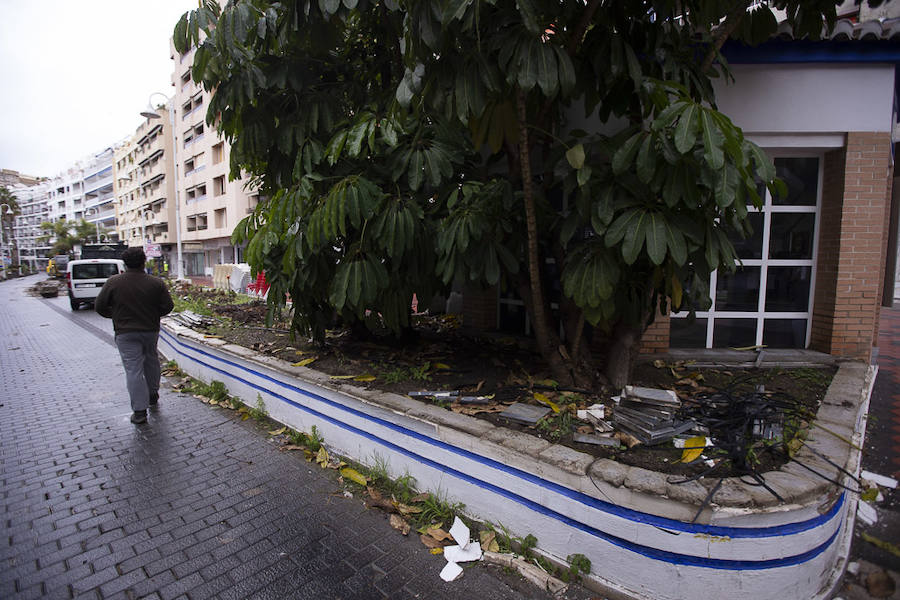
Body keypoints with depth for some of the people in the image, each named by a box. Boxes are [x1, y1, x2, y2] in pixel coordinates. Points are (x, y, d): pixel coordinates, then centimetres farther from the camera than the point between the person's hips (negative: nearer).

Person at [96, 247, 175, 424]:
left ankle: (139, 411, 0)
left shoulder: (113, 282, -7)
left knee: (133, 370, 0)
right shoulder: (156, 283, -7)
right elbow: (168, 306, -4)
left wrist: (115, 315, 17)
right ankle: (153, 395, 36)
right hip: (150, 330, 1)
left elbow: (99, 306, -1)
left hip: (125, 333, -1)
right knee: (151, 361, 22)